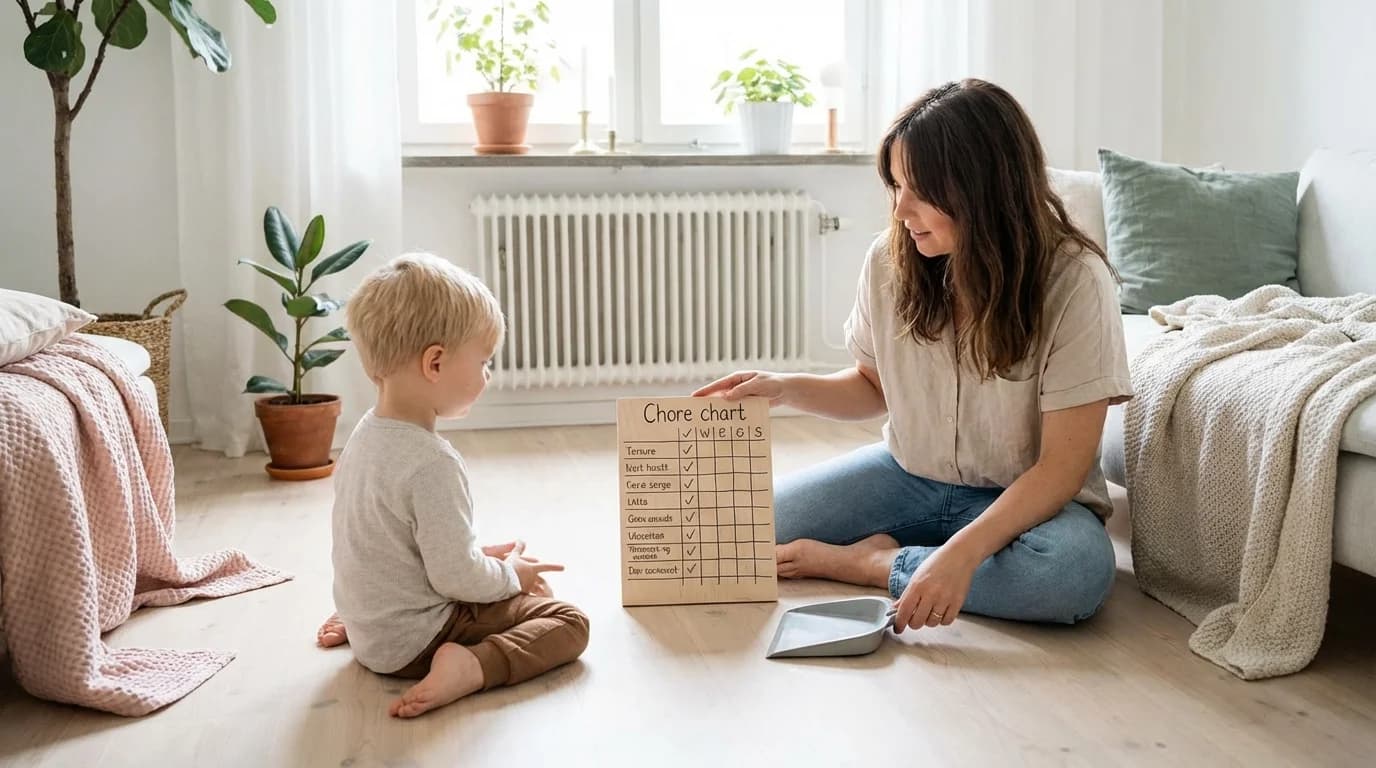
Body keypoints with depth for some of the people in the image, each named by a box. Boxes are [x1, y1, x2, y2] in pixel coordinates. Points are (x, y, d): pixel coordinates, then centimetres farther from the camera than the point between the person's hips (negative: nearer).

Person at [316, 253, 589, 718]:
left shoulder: (366, 435, 2)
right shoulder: (432, 463, -27)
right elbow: (456, 575, -24)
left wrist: (485, 557, 11)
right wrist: (509, 575, -5)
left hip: (372, 633, 9)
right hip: (414, 643, -9)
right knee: (568, 621, -5)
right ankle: (473, 665, -25)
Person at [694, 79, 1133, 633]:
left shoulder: (1074, 281, -21)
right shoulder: (890, 259, -8)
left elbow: (1063, 463, -23)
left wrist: (962, 552, -37)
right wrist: (786, 389, -10)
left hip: (1023, 498, -2)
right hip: (909, 475, 3)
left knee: (1079, 571, -38)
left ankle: (872, 563, -18)